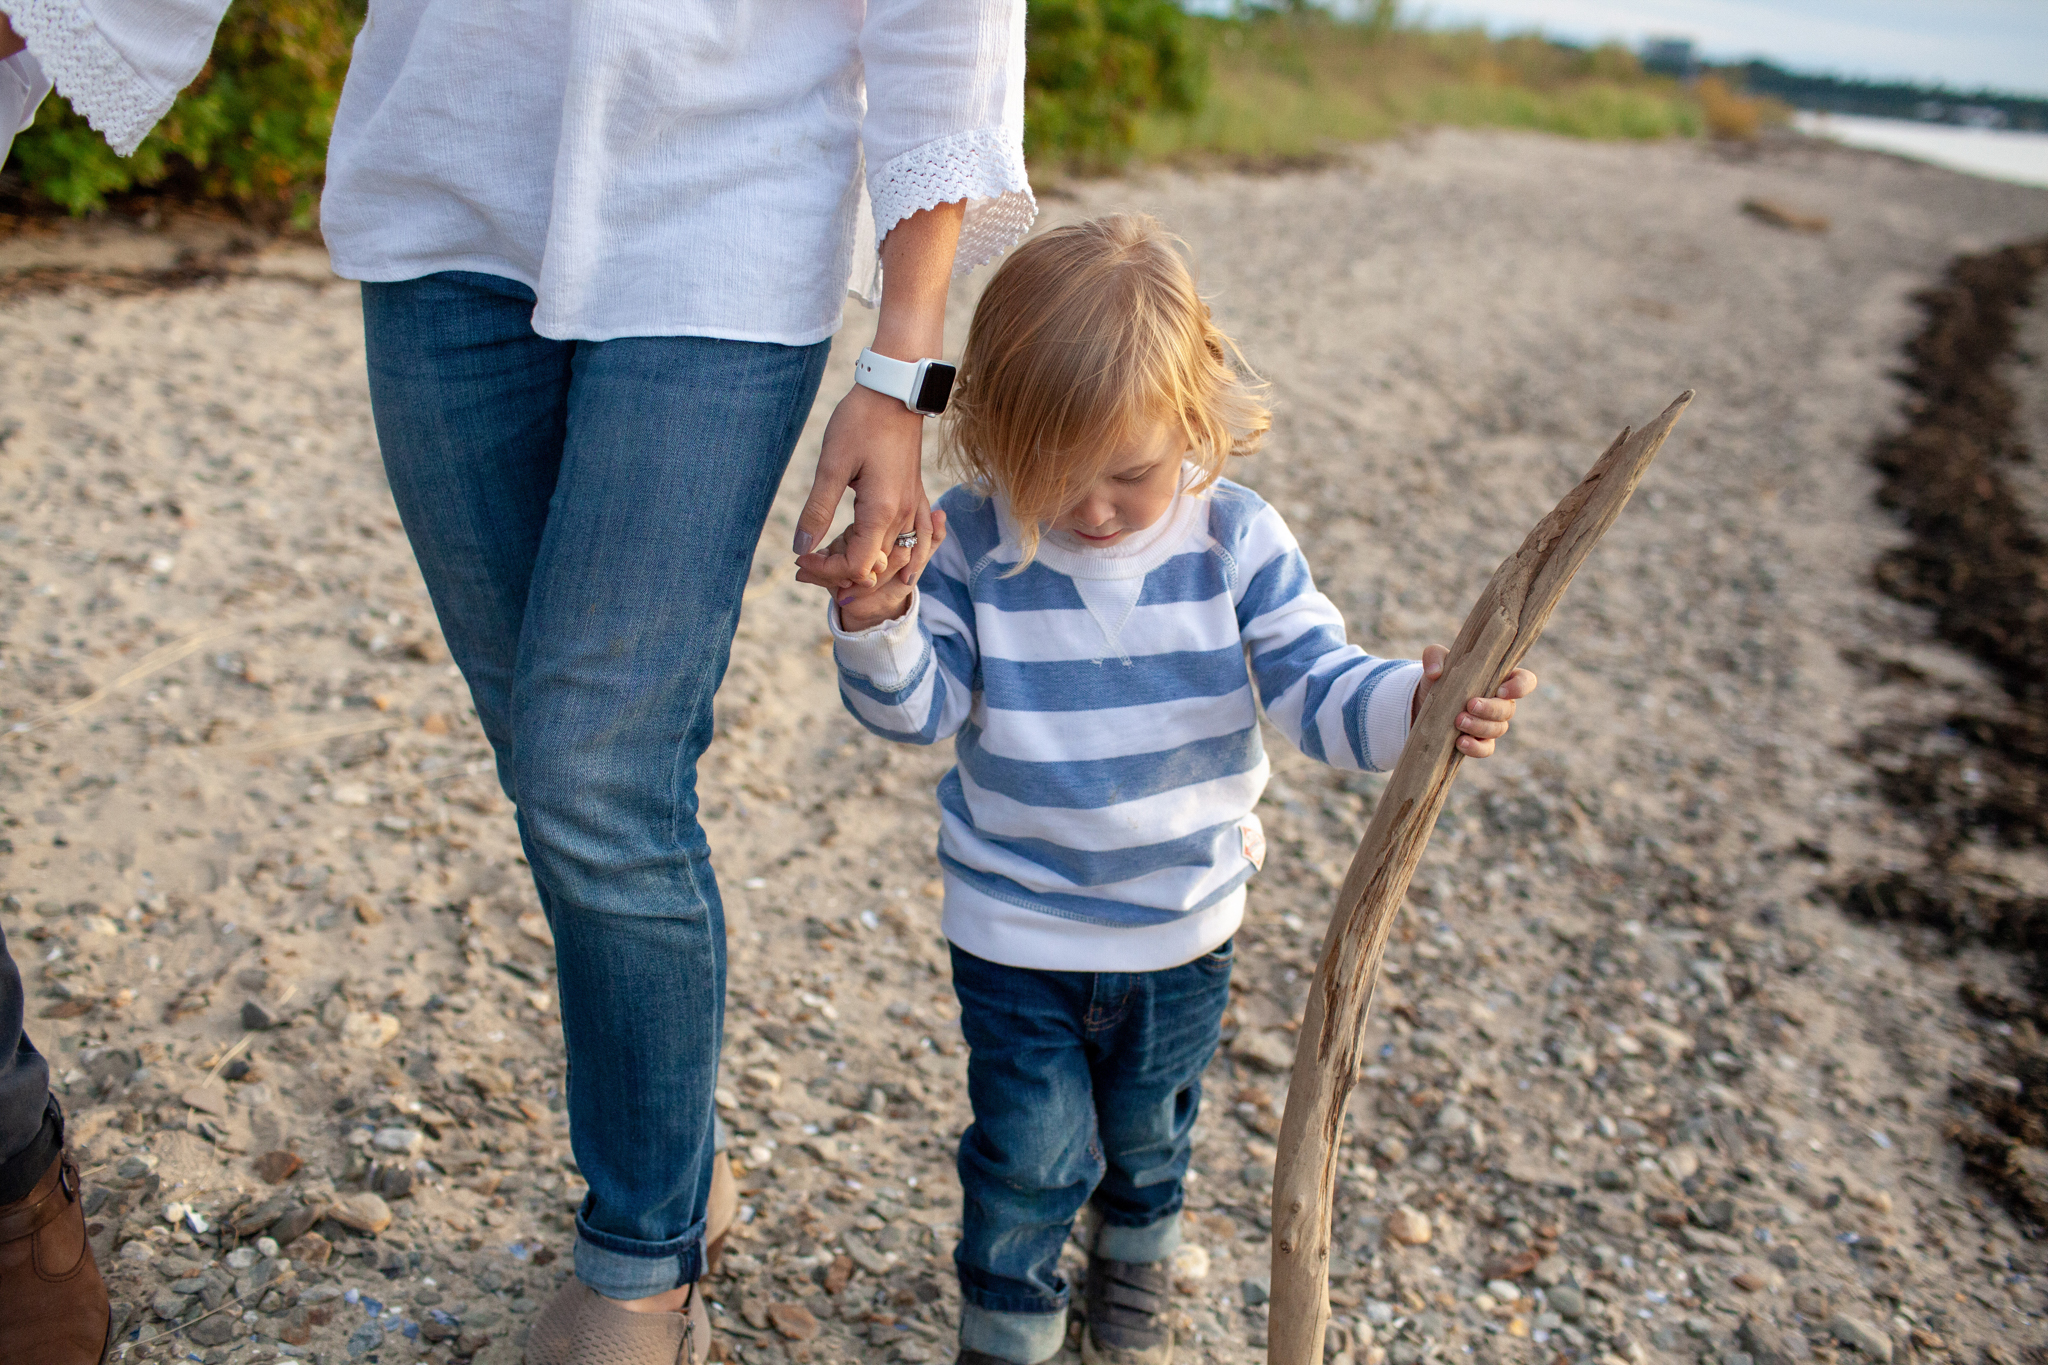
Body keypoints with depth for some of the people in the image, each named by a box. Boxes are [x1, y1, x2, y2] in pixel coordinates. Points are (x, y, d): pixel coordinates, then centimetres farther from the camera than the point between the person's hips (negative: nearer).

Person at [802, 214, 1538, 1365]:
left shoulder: (1237, 539, -14)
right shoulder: (972, 541, -16)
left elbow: (1318, 687, -15)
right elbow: (920, 708, -15)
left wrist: (1417, 705, -35)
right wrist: (879, 624, -36)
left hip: (1185, 919, 2)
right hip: (1016, 924, -2)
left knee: (1151, 1118, 24)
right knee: (1030, 1141, 4)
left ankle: (1135, 1257, 56)